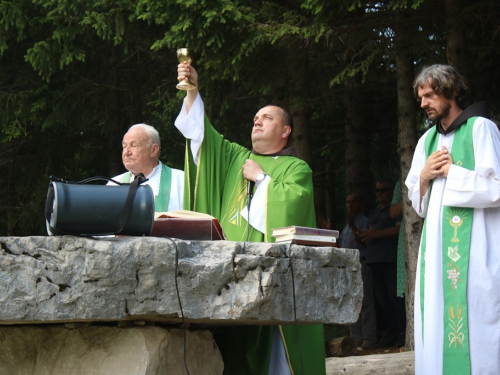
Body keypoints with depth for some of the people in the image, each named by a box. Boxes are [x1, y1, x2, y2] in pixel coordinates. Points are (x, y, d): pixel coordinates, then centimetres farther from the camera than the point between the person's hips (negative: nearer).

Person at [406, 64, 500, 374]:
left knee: (473, 327, -10)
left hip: (473, 249, -7)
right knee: (440, 327, 3)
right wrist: (424, 176, 1)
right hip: (437, 248, 7)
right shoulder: (428, 140, 17)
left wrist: (449, 171, -6)